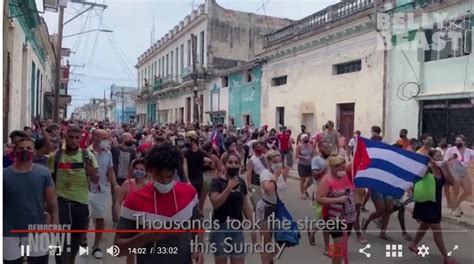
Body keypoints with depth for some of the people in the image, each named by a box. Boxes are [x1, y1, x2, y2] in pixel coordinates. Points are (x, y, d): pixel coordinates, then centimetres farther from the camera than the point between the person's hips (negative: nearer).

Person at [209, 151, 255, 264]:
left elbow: (246, 205, 12)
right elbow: (215, 203, -20)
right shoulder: (216, 182, -8)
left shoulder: (241, 182, 6)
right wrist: (229, 187, -23)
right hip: (220, 227, -4)